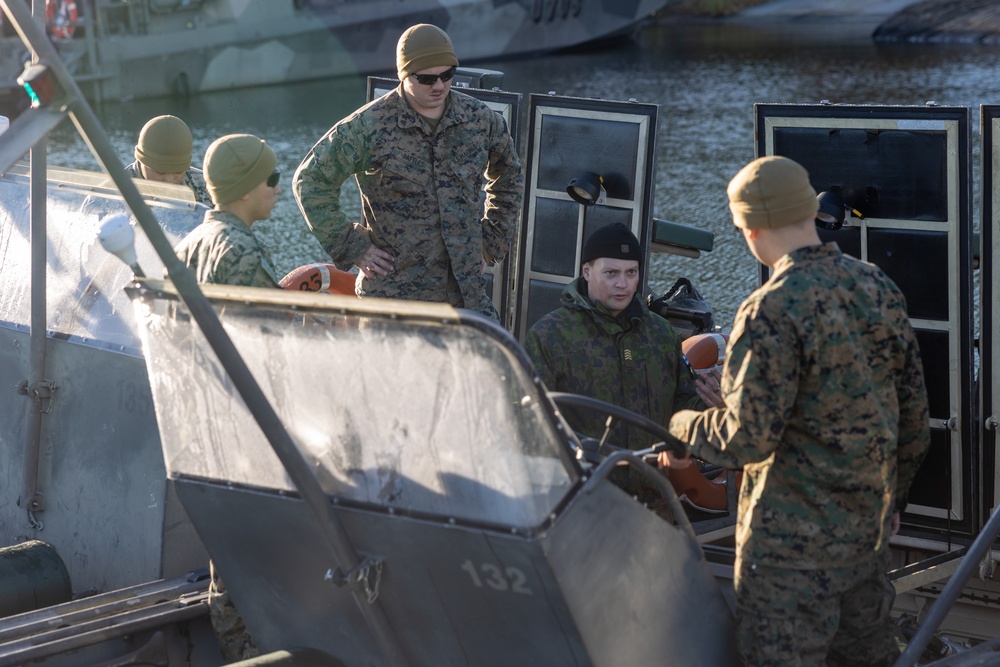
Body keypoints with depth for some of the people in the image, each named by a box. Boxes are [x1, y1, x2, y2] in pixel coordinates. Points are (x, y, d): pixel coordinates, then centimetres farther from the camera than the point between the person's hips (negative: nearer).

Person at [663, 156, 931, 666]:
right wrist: (891, 500, 24)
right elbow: (913, 412, 12)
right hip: (868, 527, 8)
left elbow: (748, 437, -21)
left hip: (793, 536, -8)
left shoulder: (772, 310, -20)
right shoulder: (879, 289, 5)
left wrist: (682, 428, -2)